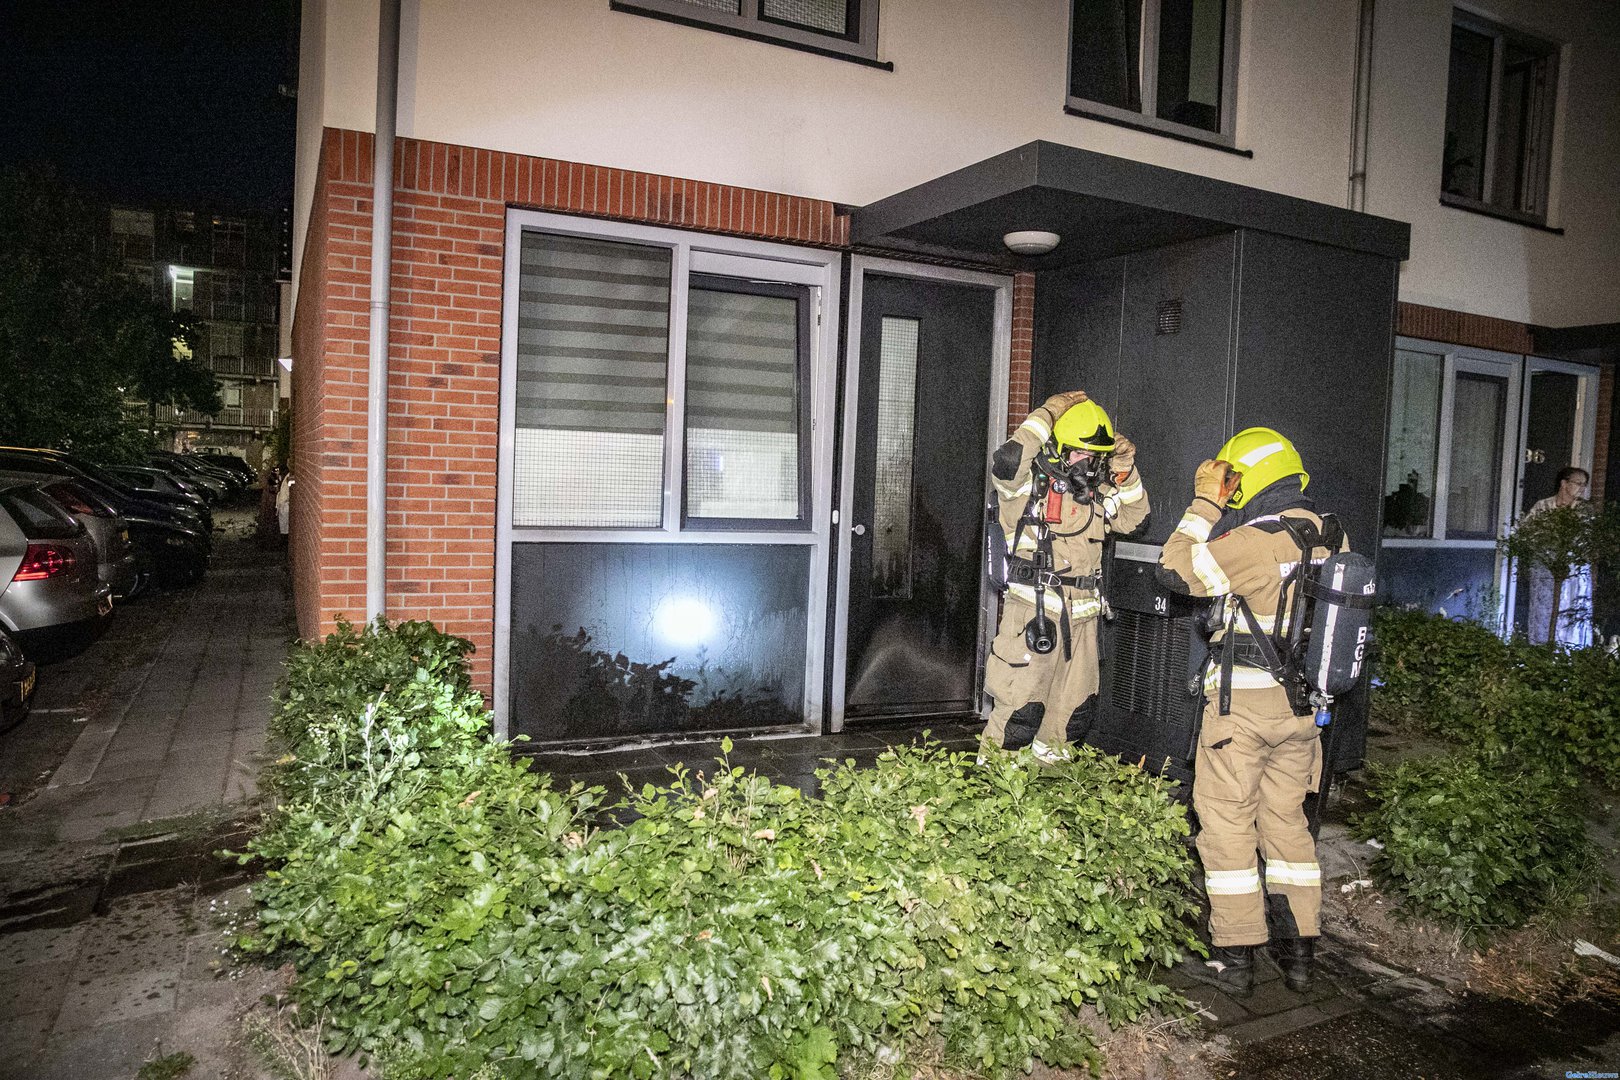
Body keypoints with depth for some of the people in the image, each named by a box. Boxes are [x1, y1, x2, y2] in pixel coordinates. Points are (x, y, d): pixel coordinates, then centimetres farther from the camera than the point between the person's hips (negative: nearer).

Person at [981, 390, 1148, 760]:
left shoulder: (1095, 492, 15)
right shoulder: (1028, 484, -7)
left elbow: (1132, 517, 26)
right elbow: (1007, 462, -28)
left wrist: (1125, 470, 11)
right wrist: (1047, 415, -18)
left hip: (1081, 616, 7)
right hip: (1033, 610, -7)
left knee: (1076, 710, 17)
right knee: (1021, 708, -8)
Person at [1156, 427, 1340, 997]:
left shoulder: (1255, 539, -19)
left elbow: (1174, 571, -14)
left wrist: (1205, 503, -7)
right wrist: (1217, 509, 15)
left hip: (1243, 701, -7)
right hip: (1302, 702, 7)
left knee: (1226, 823, 4)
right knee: (1287, 820, 17)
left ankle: (1235, 958, 9)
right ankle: (1299, 950, 24)